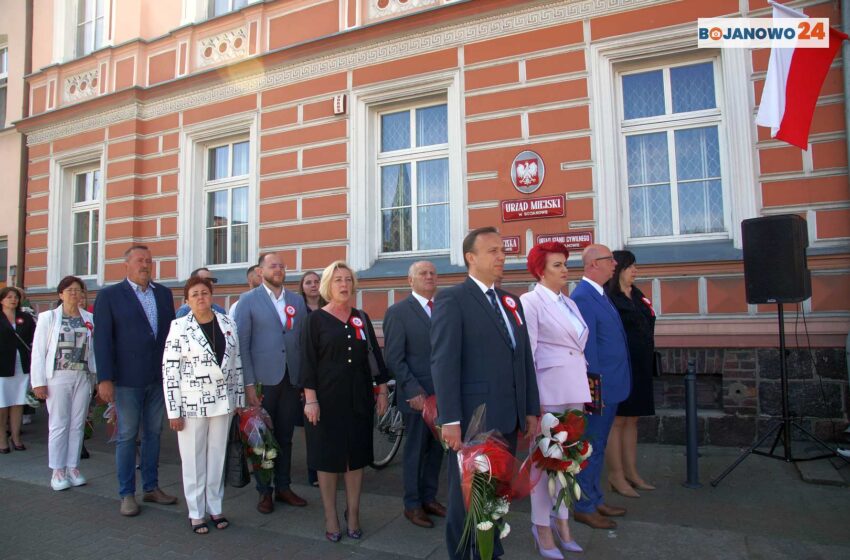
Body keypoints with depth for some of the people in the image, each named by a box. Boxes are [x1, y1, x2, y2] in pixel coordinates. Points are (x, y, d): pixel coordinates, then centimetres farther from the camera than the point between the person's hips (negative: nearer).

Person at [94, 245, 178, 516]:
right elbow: (102, 339, -7)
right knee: (127, 436, 6)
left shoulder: (164, 293, 8)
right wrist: (104, 379, -12)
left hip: (159, 377, 4)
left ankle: (151, 487, 26)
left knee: (153, 433, 13)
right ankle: (127, 494, 19)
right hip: (127, 379, -4)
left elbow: (171, 331, 9)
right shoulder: (109, 295, -3)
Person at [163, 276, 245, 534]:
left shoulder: (228, 323, 2)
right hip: (192, 403, -3)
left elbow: (237, 363, 7)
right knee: (193, 458, 9)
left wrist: (239, 399, 7)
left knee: (217, 456, 13)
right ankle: (196, 513, 24)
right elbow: (169, 370, -9)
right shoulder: (179, 327, -8)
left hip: (222, 402, 3)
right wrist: (174, 411, -11)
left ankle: (215, 508, 27)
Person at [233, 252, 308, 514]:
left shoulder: (297, 300, 8)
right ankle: (265, 492, 24)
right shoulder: (248, 300, -2)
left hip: (292, 379, 3)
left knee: (285, 437, 13)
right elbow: (242, 344, -6)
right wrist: (249, 384, -11)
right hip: (264, 379, -3)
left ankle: (283, 487, 28)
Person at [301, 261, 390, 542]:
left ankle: (353, 514, 23)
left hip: (358, 399, 3)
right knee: (328, 456, 6)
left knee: (357, 455, 9)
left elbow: (375, 355, 8)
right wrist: (310, 399, -13)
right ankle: (330, 517, 20)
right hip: (327, 398, -3)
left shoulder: (362, 318, 7)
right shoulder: (316, 319, -2)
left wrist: (382, 391, 5)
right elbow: (308, 362, -6)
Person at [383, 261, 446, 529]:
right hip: (418, 395, -5)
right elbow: (393, 359, -10)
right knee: (416, 451, 9)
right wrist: (414, 391, -16)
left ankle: (429, 498, 33)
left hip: (443, 394, 5)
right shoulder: (398, 312, -7)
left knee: (436, 449, 16)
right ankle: (412, 505, 26)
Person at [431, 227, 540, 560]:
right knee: (468, 497, 9)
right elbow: (443, 363, -15)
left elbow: (525, 359, 14)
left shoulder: (511, 302, 14)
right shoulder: (452, 299, -8)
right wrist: (450, 420, -19)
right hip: (472, 419, -6)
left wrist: (531, 410, 11)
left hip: (508, 419, 7)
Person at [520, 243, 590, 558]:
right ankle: (542, 528, 16)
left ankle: (562, 521, 26)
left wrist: (583, 391, 13)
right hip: (548, 388, -7)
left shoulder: (570, 304, 14)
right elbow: (527, 353, -12)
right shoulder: (530, 302, -7)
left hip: (574, 388, 7)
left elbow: (578, 347, 15)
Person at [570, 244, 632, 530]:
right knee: (590, 448, 3)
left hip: (610, 386, 10)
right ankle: (583, 507, 17)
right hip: (598, 387, -10)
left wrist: (613, 384, 16)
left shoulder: (600, 295, 12)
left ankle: (595, 499, 33)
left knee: (598, 446, 19)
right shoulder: (582, 298, -19)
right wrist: (594, 388, -20)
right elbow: (586, 348, -21)